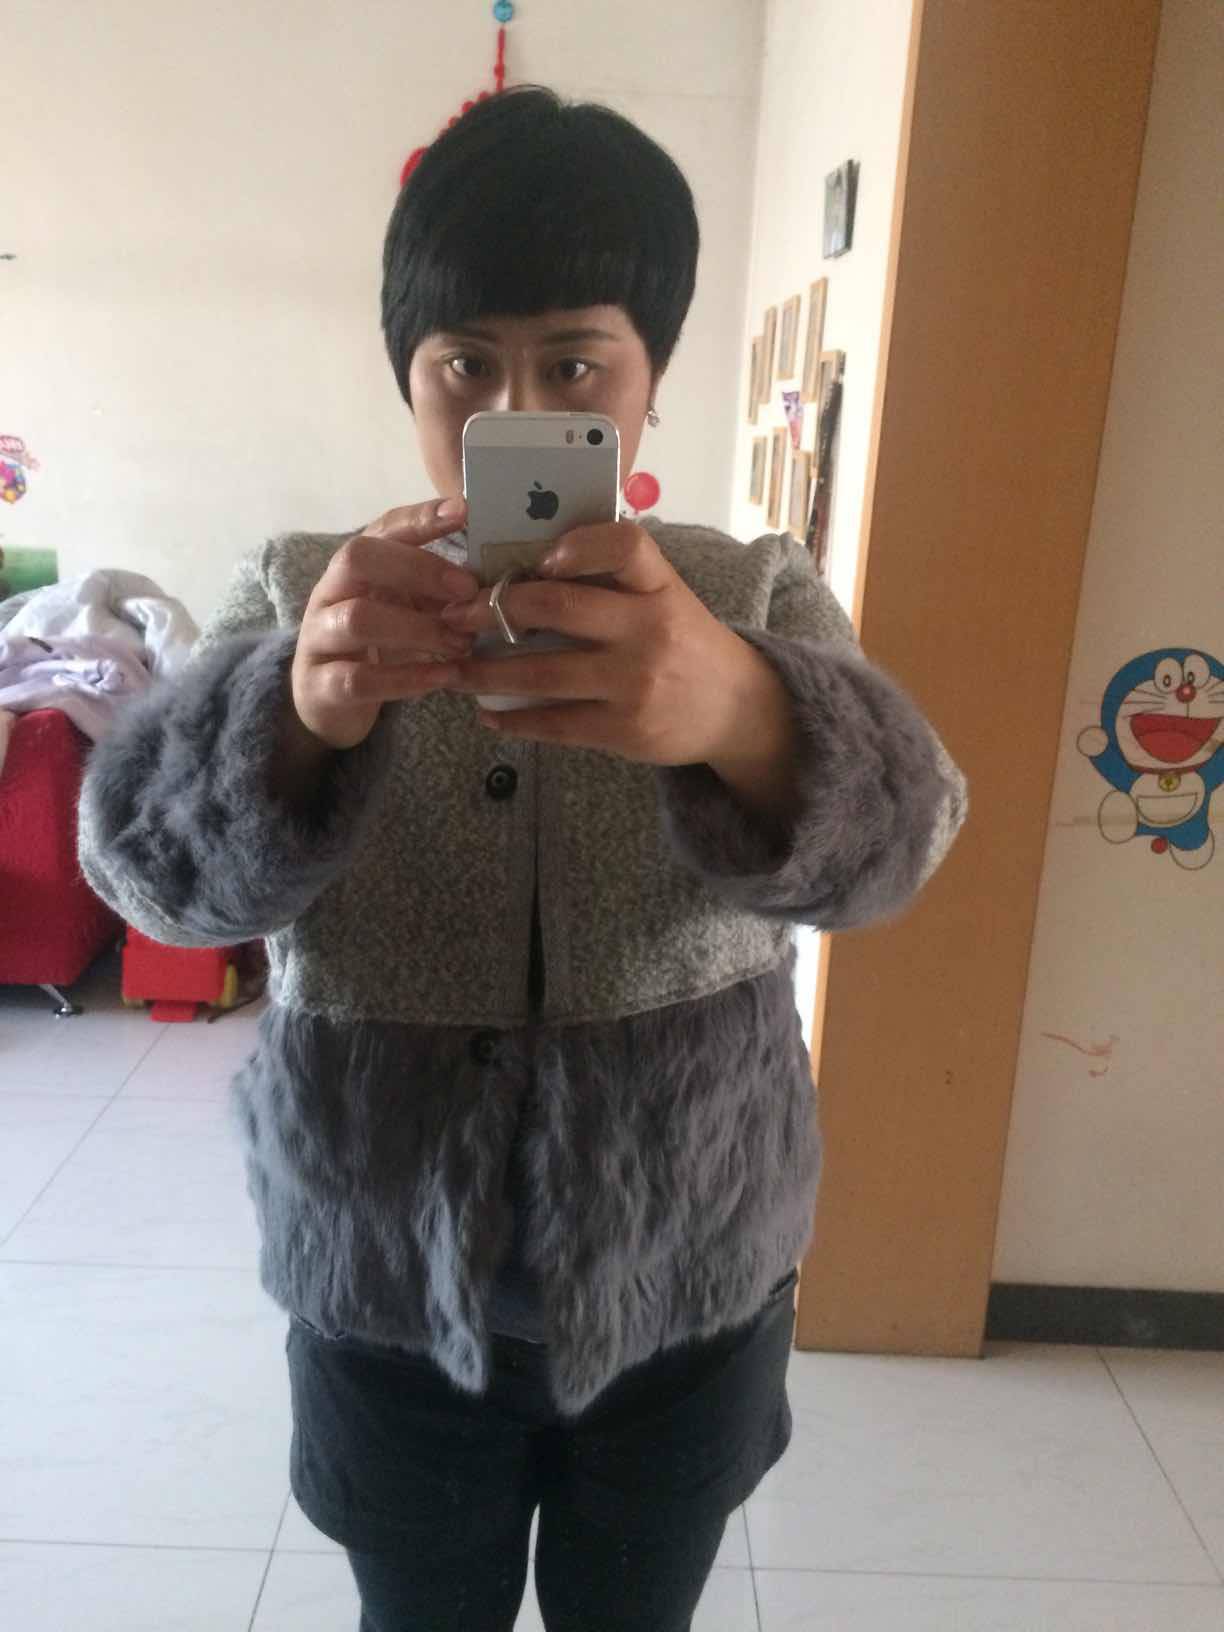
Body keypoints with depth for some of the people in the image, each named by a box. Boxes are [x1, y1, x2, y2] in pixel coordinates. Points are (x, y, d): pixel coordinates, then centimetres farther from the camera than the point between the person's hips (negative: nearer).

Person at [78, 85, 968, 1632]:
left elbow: (890, 825, -24)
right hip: (387, 1288, 0)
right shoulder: (296, 594, -6)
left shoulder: (758, 598, -6)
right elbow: (150, 852, -20)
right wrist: (301, 706, -43)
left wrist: (737, 714, -47)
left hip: (688, 1285, 1)